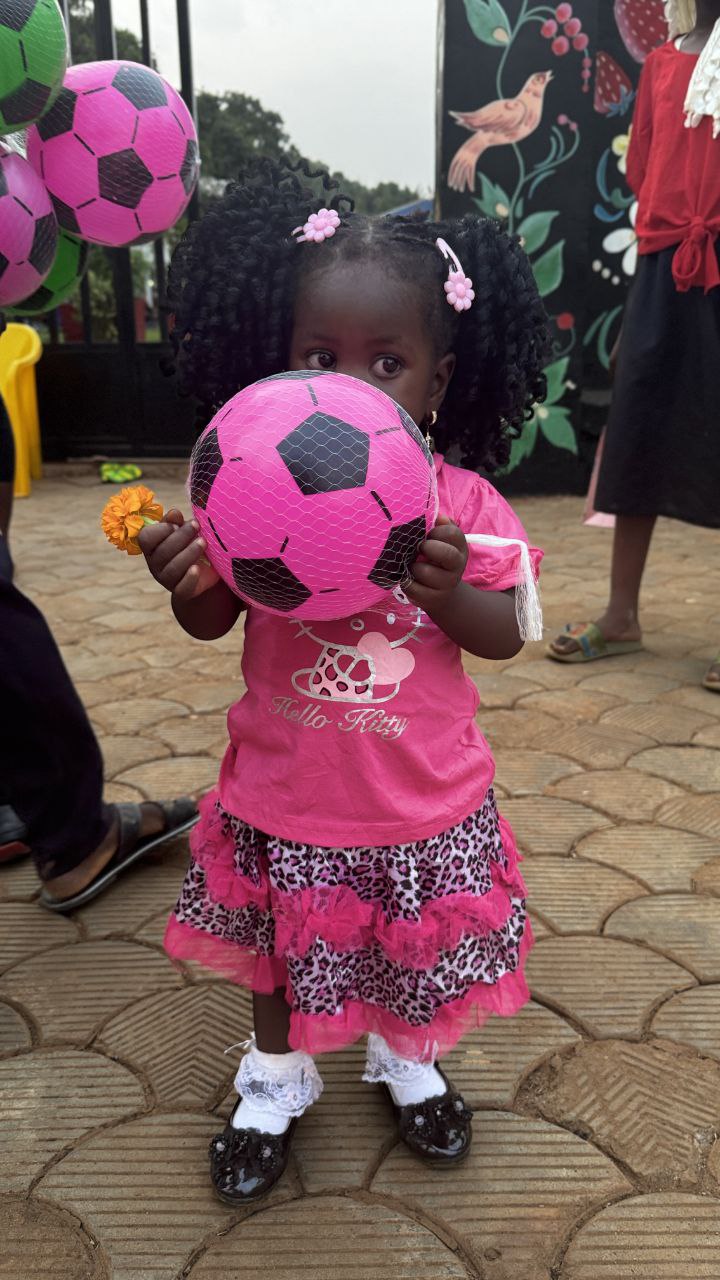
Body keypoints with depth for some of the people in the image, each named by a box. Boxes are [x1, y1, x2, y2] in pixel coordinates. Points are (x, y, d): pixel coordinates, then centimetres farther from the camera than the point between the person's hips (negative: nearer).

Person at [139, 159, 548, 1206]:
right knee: (279, 945, 22)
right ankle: (277, 1081, 52)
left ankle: (409, 1061, 55)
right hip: (286, 798, 1)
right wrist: (186, 580, -27)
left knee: (417, 951, 23)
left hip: (422, 801, 0)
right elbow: (214, 622, -4)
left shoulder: (461, 502, -13)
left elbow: (506, 637, -9)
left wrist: (449, 590, -30)